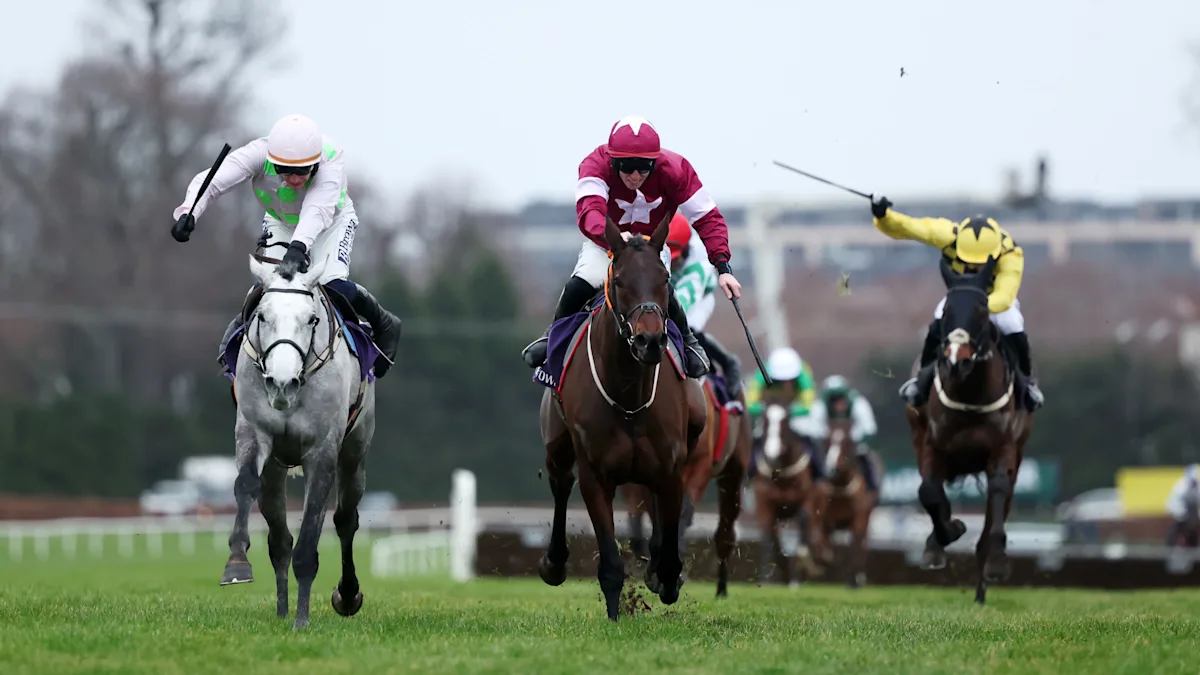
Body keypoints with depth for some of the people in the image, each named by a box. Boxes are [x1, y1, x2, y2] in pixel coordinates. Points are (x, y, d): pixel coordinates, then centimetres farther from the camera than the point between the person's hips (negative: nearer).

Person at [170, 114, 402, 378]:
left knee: (334, 285, -24)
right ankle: (238, 329, 8)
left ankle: (384, 324, 5)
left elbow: (318, 210, -55)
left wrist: (298, 247, -73)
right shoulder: (260, 153, -35)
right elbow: (212, 181, -45)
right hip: (280, 224, 2)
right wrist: (188, 213, -65)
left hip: (332, 221, -2)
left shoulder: (332, 158, -40)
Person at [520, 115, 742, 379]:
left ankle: (687, 341, 6)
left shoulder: (674, 170, -27)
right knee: (579, 286, -25)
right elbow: (589, 210, -51)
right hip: (604, 243, 0)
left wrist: (722, 266, -37)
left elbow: (707, 218, -24)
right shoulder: (596, 166, -32)